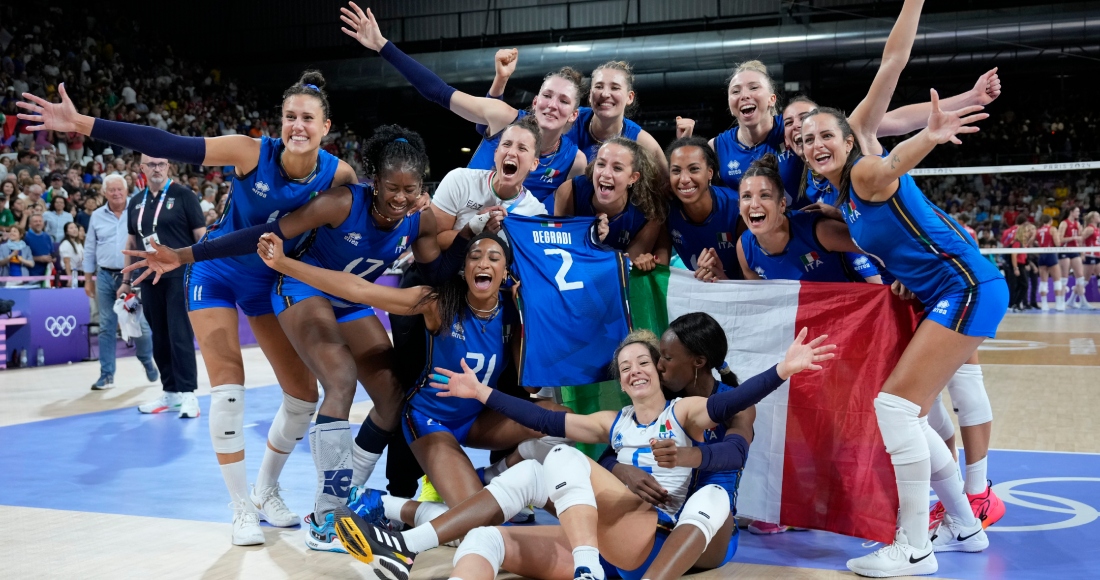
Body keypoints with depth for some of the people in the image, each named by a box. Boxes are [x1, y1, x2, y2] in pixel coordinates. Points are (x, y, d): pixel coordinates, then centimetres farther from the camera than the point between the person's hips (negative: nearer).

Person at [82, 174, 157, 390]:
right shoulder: (97, 216, 8)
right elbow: (90, 250, 13)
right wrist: (88, 280, 12)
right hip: (105, 276, 3)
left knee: (140, 324, 1)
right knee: (107, 327, 4)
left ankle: (148, 363, 24)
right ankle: (107, 375, 9)